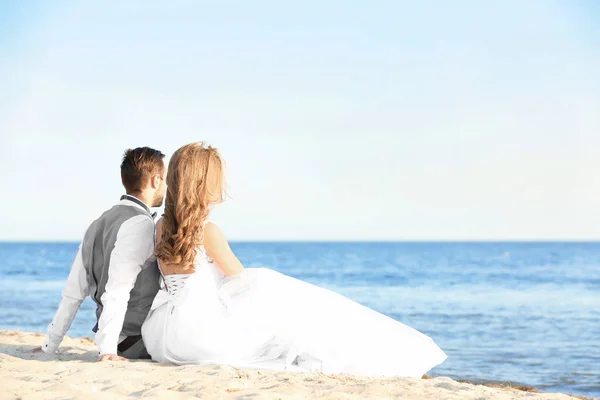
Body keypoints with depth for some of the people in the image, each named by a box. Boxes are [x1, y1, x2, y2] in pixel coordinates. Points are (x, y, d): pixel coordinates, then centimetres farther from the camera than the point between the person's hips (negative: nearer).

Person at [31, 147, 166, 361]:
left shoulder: (99, 224, 13)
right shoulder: (139, 224, -14)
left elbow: (75, 291, 14)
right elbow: (117, 292, -23)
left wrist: (50, 344, 17)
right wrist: (107, 349, -24)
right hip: (139, 343, -9)